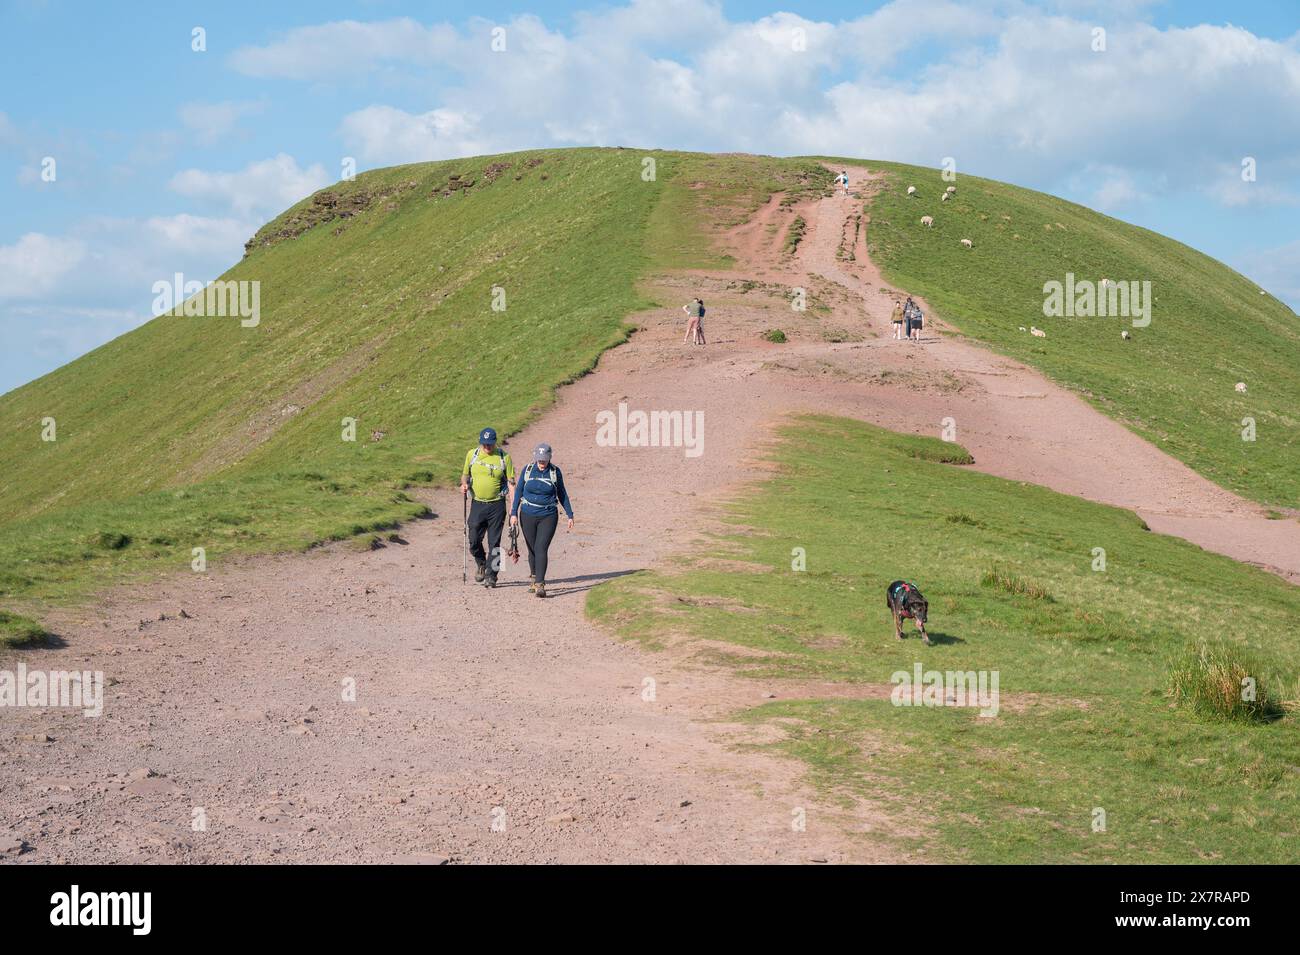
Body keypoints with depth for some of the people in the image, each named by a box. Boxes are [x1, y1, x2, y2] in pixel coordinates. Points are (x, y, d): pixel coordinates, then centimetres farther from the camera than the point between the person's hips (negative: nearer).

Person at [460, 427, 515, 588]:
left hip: (497, 505, -2)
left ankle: (491, 575, 8)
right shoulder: (472, 454, 3)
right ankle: (481, 564, 28)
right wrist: (464, 484, -7)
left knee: (494, 542, 0)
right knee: (474, 540, 0)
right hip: (477, 504, 2)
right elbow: (465, 474, 17)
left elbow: (511, 483, -1)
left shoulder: (504, 457, -4)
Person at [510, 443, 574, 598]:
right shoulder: (527, 470, 0)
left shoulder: (555, 472, -2)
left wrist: (570, 515, 8)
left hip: (548, 516, -2)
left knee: (541, 549, -14)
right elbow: (518, 491, 6)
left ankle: (540, 585, -18)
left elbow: (562, 494, 8)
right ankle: (534, 576, 34)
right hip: (528, 515, 2)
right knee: (532, 549, 11)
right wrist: (514, 513, -1)